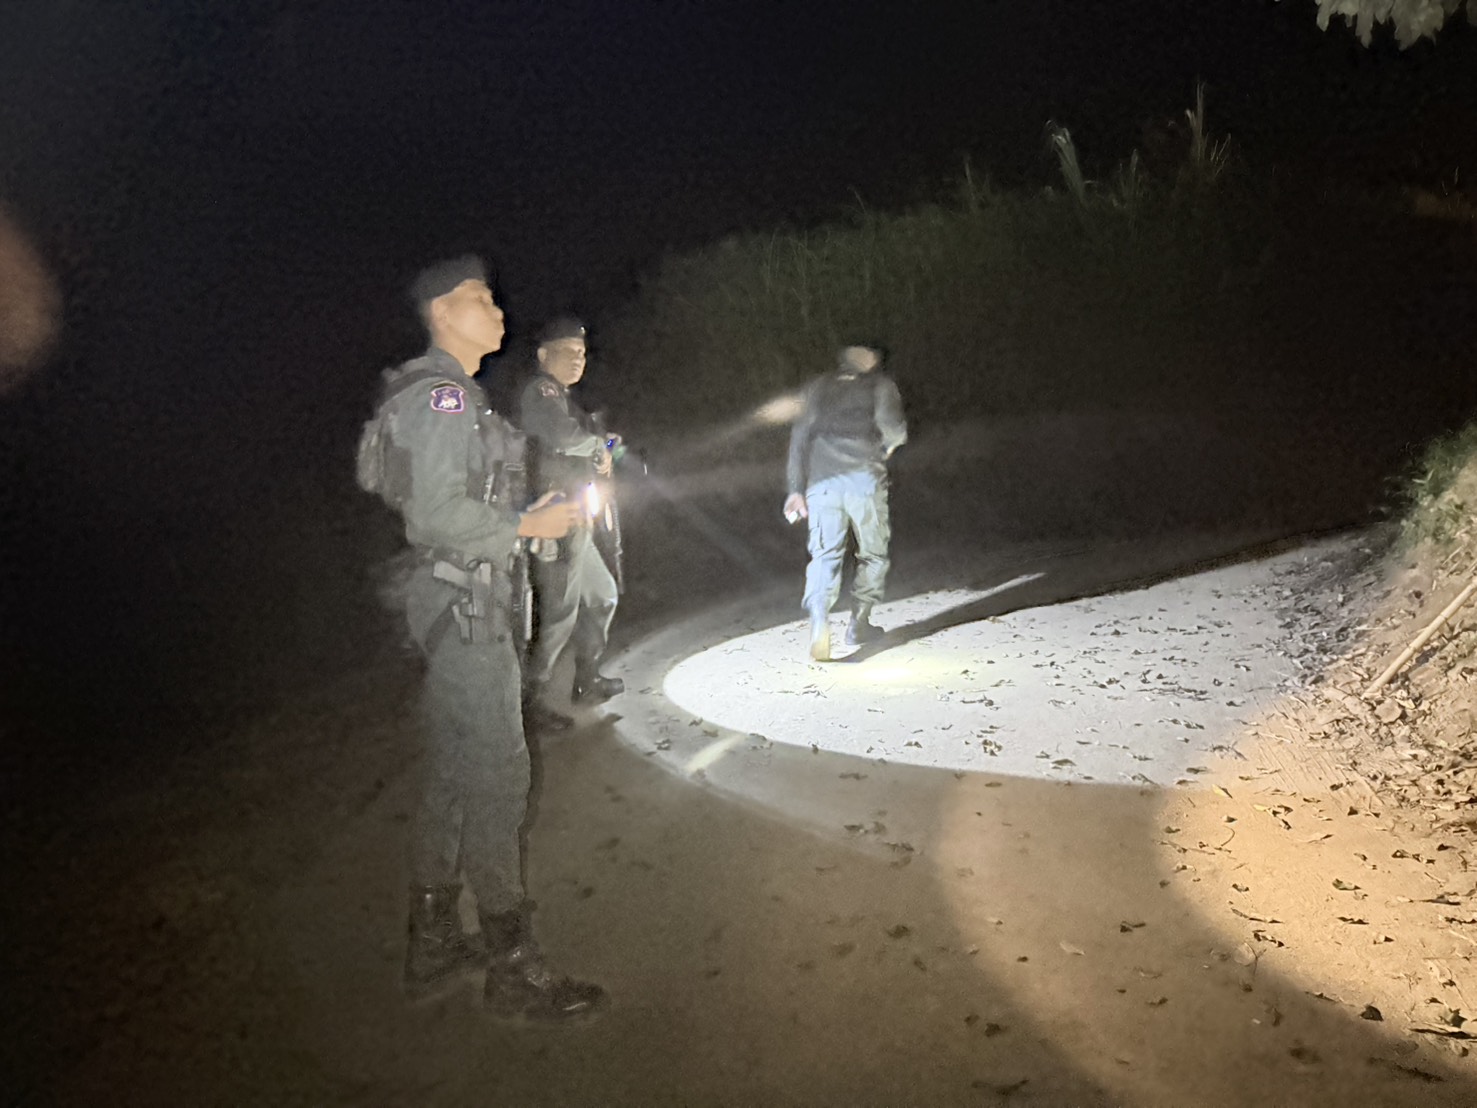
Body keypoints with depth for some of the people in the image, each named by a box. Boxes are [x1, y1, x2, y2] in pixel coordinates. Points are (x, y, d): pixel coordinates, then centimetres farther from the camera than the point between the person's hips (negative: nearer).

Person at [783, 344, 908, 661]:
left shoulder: (820, 388, 22)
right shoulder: (880, 384, 13)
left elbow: (800, 435, 13)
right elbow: (890, 423, -4)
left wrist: (797, 488, 11)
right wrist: (892, 442, 20)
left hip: (821, 480, 2)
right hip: (864, 477, -2)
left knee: (825, 555, -5)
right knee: (873, 552, 16)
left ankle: (819, 620, -29)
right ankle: (859, 624, 16)